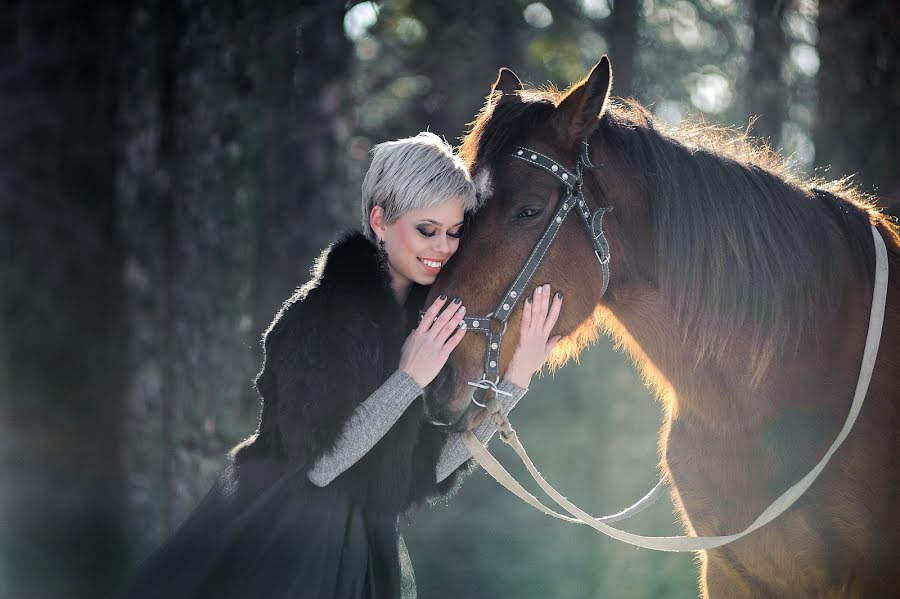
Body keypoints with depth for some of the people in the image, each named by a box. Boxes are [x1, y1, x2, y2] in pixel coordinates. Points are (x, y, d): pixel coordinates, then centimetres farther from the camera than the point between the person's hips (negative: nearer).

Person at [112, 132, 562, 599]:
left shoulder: (436, 321, 1)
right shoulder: (314, 316, -17)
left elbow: (434, 465, -2)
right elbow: (318, 463, -23)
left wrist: (514, 381, -9)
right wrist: (409, 378, -24)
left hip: (368, 548, 6)